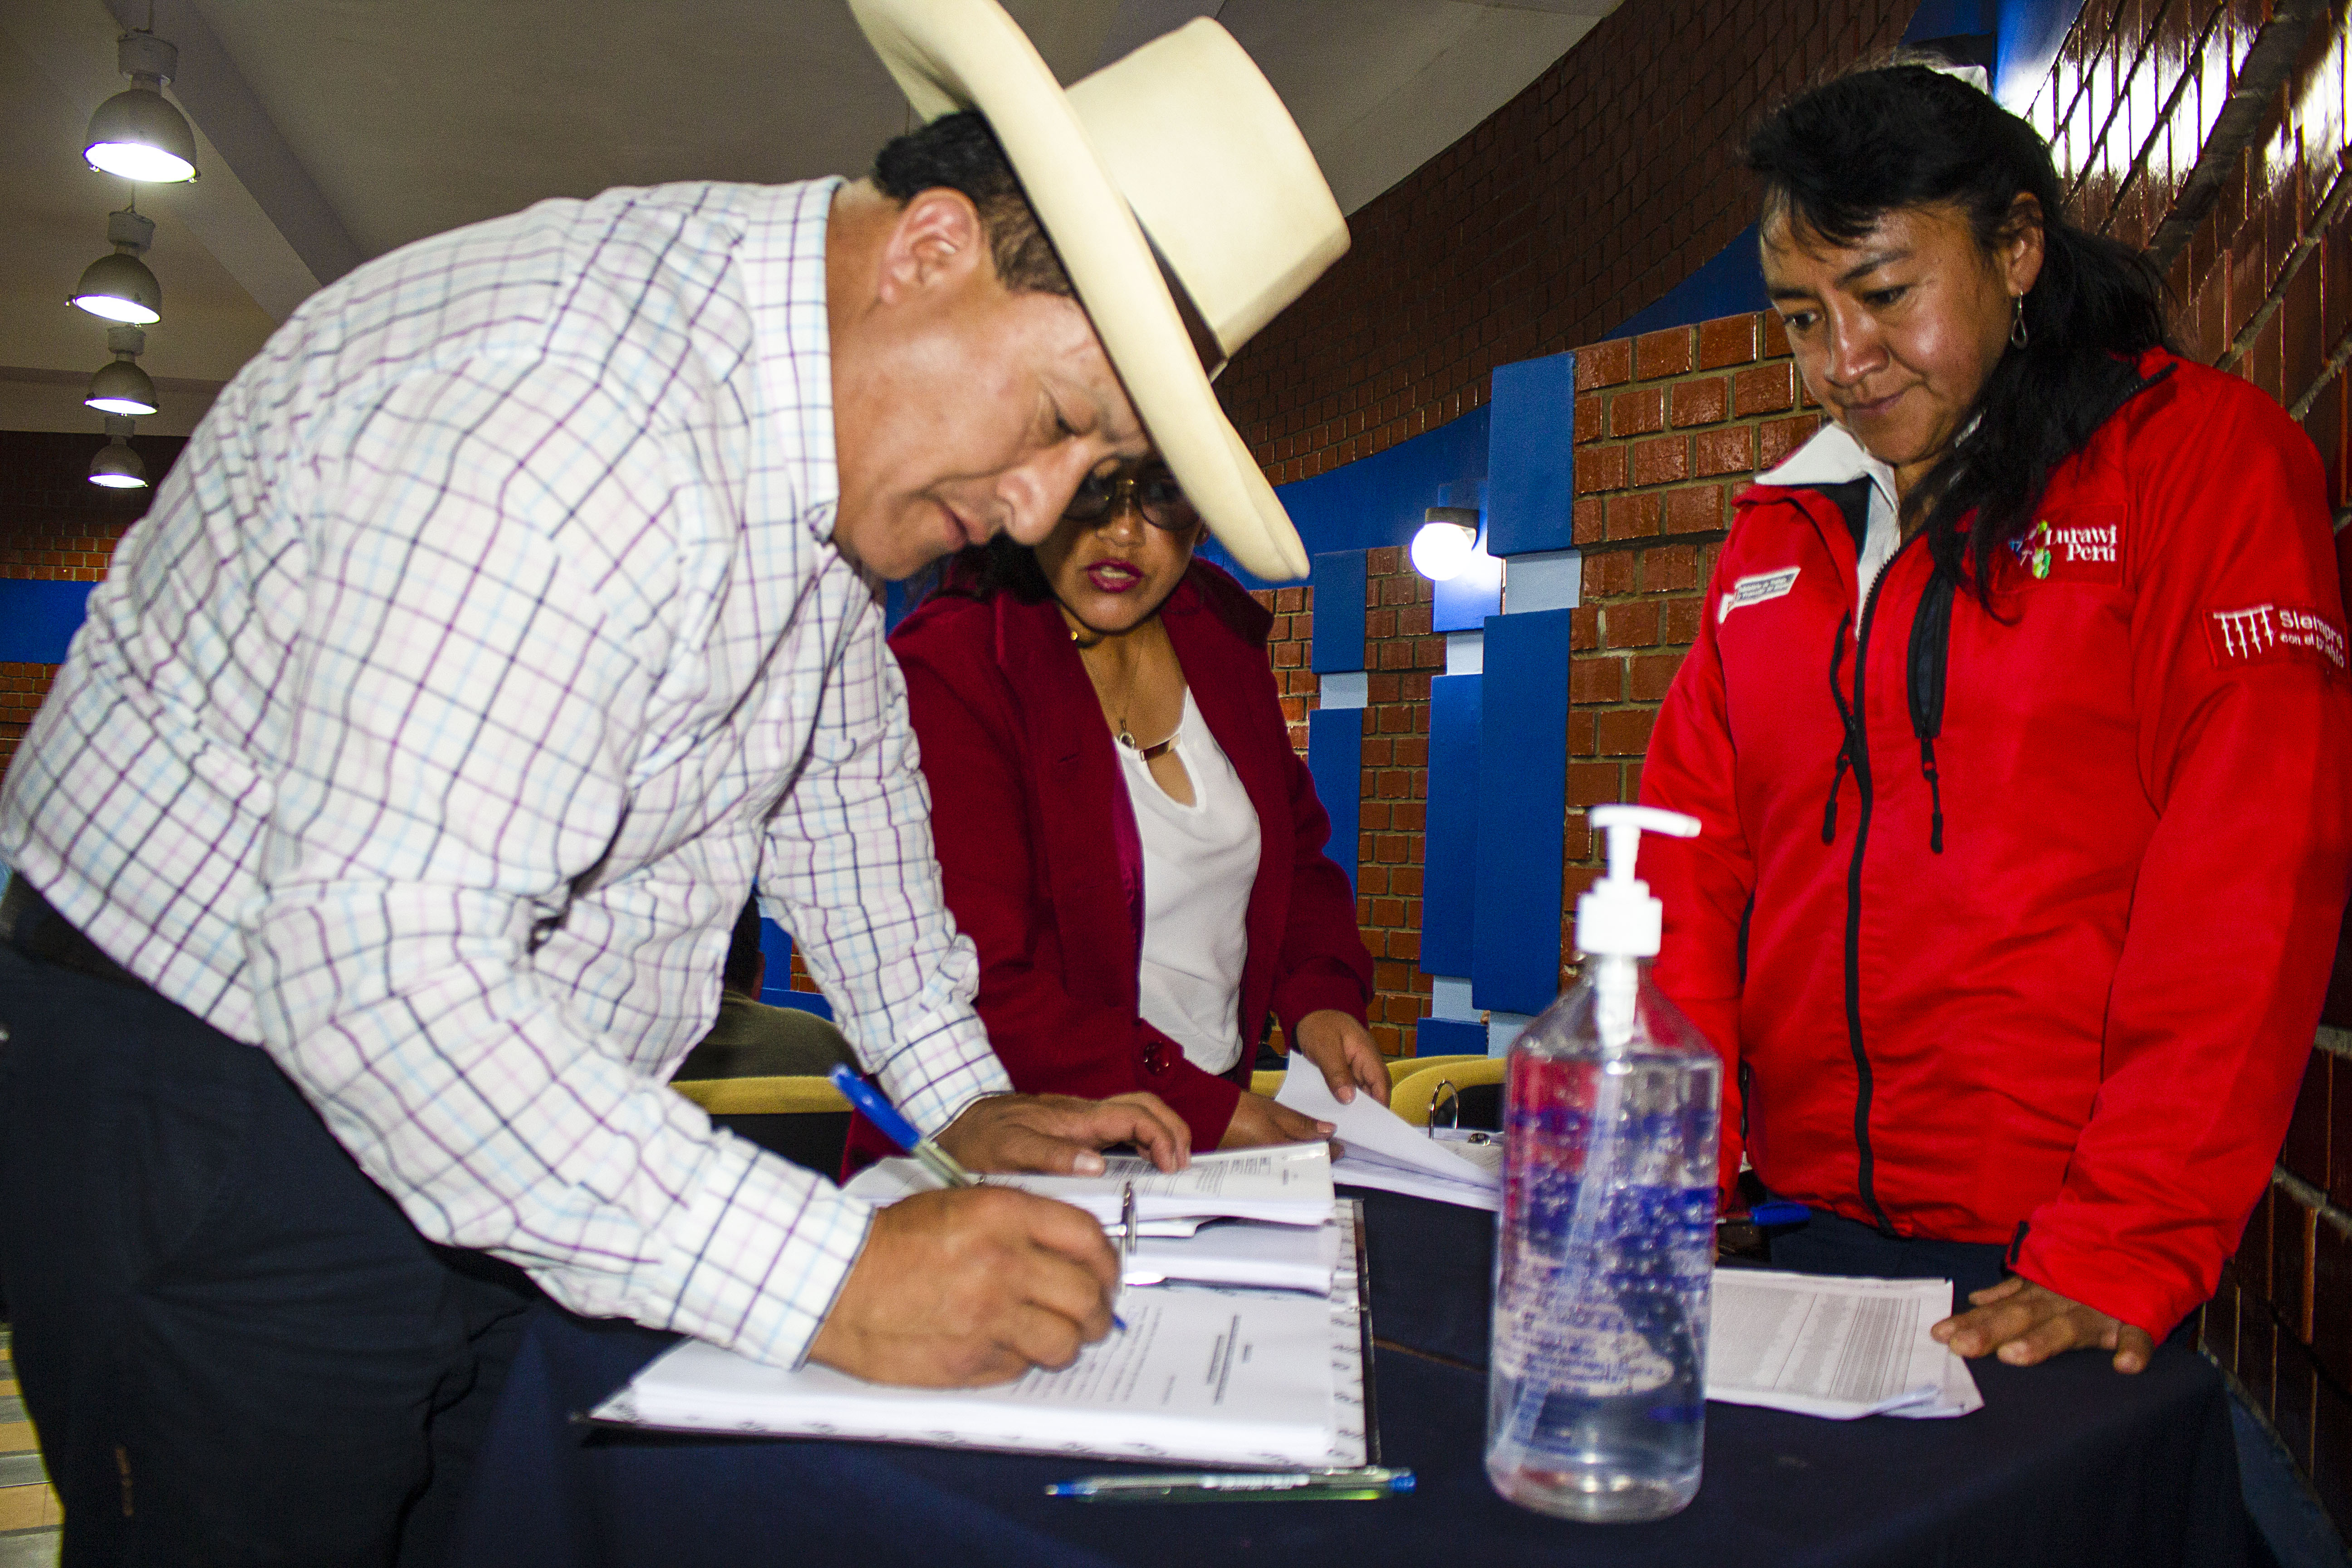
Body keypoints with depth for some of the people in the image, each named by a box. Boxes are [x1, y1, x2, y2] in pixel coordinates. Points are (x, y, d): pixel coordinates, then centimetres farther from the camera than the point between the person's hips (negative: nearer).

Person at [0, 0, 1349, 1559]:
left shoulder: (837, 389, 0)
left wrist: (964, 1094, 9)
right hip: (223, 1110, -8)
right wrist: (830, 1278, -35)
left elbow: (842, 759, 12)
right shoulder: (562, 411, -31)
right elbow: (378, 968, -36)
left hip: (510, 1123, 8)